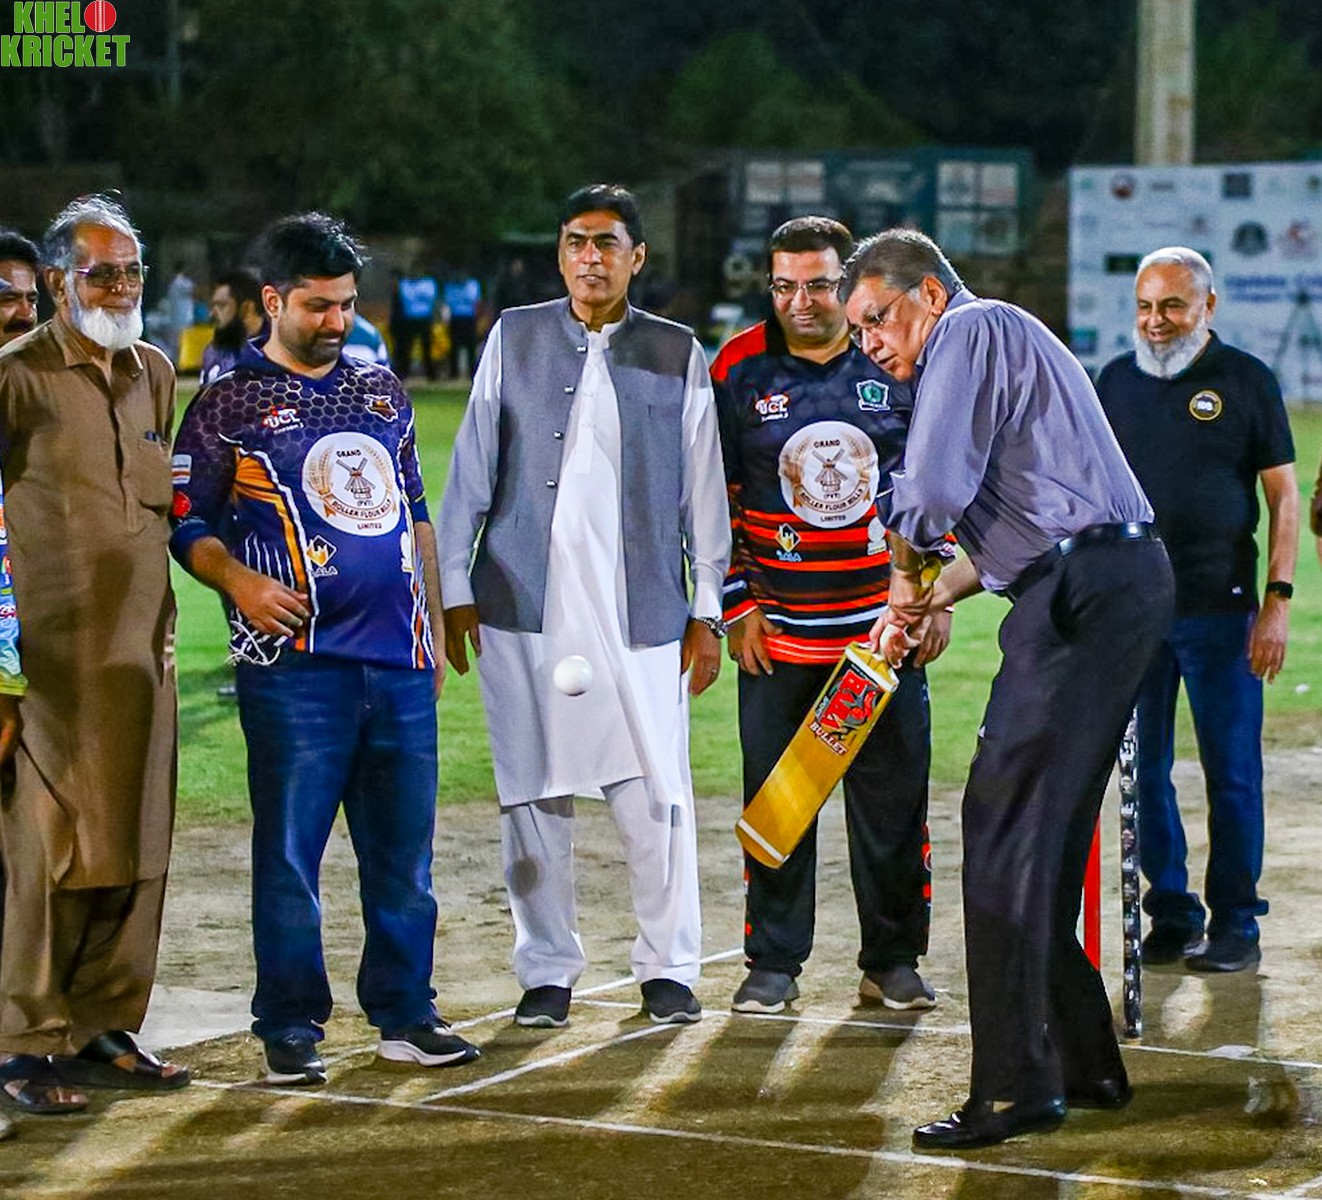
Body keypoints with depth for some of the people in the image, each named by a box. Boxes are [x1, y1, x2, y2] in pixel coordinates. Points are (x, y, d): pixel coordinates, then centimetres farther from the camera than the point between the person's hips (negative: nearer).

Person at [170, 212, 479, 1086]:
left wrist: (432, 625, 19)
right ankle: (291, 1025, 4)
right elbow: (186, 524, 0)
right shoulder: (229, 404, 2)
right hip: (296, 663, -5)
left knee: (404, 850, 7)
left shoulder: (382, 391, 17)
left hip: (400, 662, 5)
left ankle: (405, 1013, 17)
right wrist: (240, 580, -18)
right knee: (290, 850, -4)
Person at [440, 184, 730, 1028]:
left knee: (657, 792, -5)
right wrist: (455, 587, 5)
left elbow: (702, 491, 9)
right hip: (523, 604, 1)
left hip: (638, 607, -1)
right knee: (534, 796, 3)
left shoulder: (678, 355, 9)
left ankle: (668, 969, 9)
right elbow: (472, 470, 10)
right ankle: (548, 972, 14)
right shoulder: (515, 338, 10)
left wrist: (706, 610, 6)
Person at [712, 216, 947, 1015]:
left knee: (893, 795, 5)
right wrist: (737, 606, -2)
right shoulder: (739, 370, -2)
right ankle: (774, 964, 14)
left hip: (886, 622, 1)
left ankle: (893, 962, 17)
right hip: (777, 626, 0)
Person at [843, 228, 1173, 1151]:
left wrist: (907, 574, 2)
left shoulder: (971, 330, -4)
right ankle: (1083, 1062, 21)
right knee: (1048, 830, 15)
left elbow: (933, 491, -17)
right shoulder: (1001, 340, 27)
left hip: (1084, 592, -10)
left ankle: (1017, 1085, -9)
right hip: (1128, 581, 10)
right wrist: (931, 596, 21)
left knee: (1006, 823, -9)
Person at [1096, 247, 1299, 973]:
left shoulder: (1247, 381, 1)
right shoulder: (1115, 382, 10)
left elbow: (1284, 497, 1)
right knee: (1142, 771, 6)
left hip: (1221, 610, -3)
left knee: (1232, 771, 1)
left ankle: (1236, 924, 9)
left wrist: (1277, 600, -7)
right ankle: (1171, 916, 16)